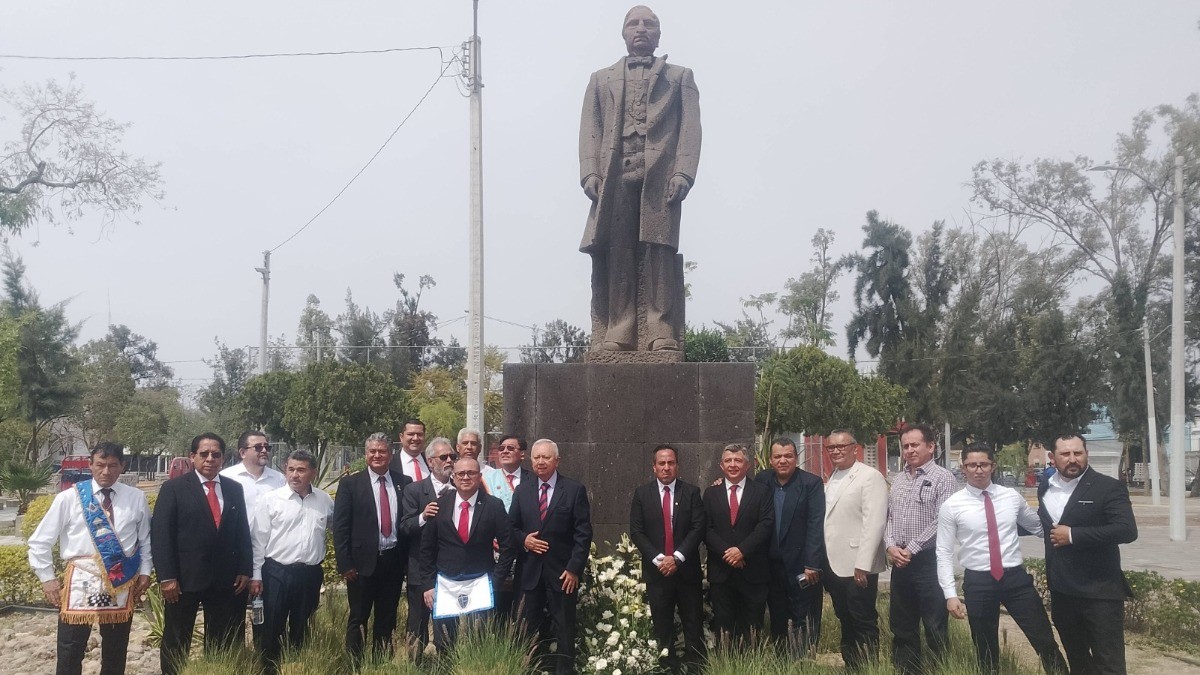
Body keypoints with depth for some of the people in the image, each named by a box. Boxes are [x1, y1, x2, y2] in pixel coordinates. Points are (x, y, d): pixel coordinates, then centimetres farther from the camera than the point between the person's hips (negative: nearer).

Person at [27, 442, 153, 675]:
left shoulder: (136, 498, 2)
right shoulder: (68, 498, -3)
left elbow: (146, 539, 12)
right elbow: (39, 542, 2)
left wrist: (145, 571, 4)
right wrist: (47, 578, -1)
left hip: (122, 583, 2)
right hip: (82, 581, -2)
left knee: (115, 653, 14)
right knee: (70, 655, 2)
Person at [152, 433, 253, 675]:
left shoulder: (234, 488, 8)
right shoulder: (174, 488, -4)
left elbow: (242, 532, 11)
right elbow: (160, 534, -8)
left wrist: (244, 570, 3)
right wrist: (166, 577, -14)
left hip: (225, 579, 4)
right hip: (184, 578, -3)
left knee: (221, 644, 10)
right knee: (176, 643, 9)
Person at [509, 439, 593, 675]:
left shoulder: (575, 490, -3)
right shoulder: (522, 490, 8)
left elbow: (583, 533, -5)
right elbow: (511, 527, 13)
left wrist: (574, 569, -11)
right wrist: (523, 539, -8)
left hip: (563, 573, -3)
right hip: (529, 572, 3)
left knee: (564, 630, 4)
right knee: (527, 629, 9)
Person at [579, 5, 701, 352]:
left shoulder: (680, 76, 24)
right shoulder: (601, 79, 29)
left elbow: (690, 128, 10)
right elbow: (589, 130, 15)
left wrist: (683, 172, -7)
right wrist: (590, 173, -3)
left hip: (659, 175, -1)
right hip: (614, 176, 2)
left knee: (659, 252, -13)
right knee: (614, 256, -10)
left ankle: (663, 339, -15)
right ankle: (616, 337, -12)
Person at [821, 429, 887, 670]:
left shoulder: (870, 477, -9)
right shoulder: (832, 480, 16)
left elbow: (874, 523, -17)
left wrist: (862, 565, -22)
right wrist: (822, 563, 8)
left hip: (856, 566, -7)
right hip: (834, 564, 7)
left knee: (863, 623, 0)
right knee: (846, 622, 15)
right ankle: (850, 667, 24)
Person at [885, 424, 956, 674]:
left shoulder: (943, 478, -7)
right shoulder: (898, 480, 14)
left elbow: (941, 522, -14)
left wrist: (912, 549, -14)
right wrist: (891, 546, -4)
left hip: (929, 560, -6)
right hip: (899, 562, 6)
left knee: (935, 626, 0)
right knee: (902, 625, 13)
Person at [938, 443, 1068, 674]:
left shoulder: (1012, 496, 3)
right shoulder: (952, 506, -5)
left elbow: (1039, 527, 19)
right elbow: (944, 553, -4)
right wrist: (950, 594, -10)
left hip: (1016, 578, 2)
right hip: (977, 582, -2)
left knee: (1046, 642, 5)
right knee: (986, 651, 12)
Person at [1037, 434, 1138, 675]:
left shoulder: (1109, 487, -10)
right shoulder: (1045, 488, 9)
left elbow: (1126, 530, -21)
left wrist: (1072, 535, -20)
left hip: (1099, 591, -6)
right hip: (1061, 590, 6)